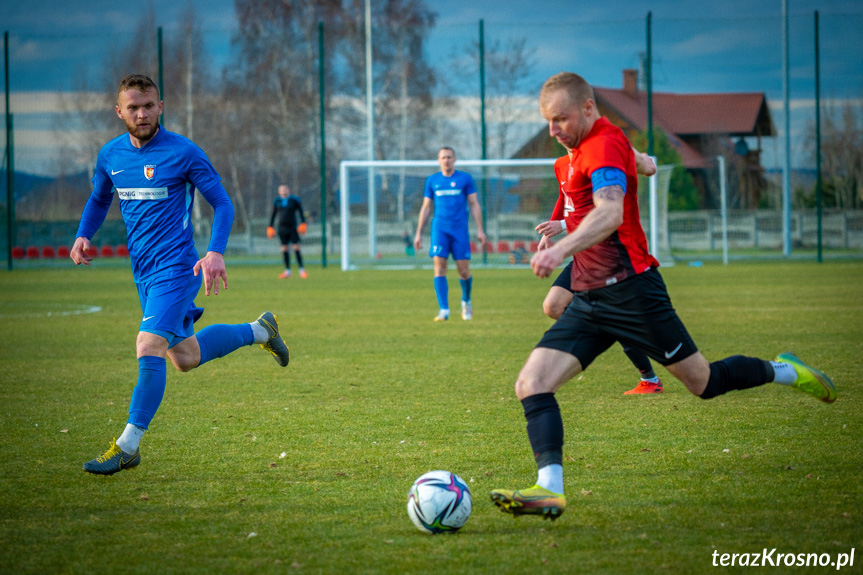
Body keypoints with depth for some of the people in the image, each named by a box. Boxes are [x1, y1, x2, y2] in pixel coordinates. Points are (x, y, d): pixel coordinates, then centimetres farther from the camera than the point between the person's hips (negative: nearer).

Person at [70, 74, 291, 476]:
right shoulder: (110, 155, 6)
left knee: (149, 347, -21)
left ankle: (128, 446, -13)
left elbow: (221, 203, -5)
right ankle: (259, 330, 38)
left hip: (176, 266, -7)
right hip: (143, 272, 7)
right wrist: (83, 236, 4)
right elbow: (99, 200, 24)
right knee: (185, 358, 14)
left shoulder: (183, 153, -10)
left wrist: (216, 253, -20)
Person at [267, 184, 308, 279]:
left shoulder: (294, 200, -2)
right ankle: (287, 271, 10)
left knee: (296, 248, -7)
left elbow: (301, 212, 2)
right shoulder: (277, 201, 6)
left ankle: (302, 270, -3)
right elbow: (273, 214, 14)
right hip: (282, 228, 3)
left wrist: (303, 224, -6)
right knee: (284, 249, 3)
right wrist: (270, 227, 13)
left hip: (292, 228, -3)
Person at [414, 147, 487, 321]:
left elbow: (474, 205, 6)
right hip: (439, 229, 1)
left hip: (460, 229, -1)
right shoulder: (432, 181, 10)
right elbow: (426, 207, 14)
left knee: (463, 270, -2)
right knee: (439, 266, -14)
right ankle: (443, 310, -17)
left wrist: (480, 229, -1)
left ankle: (466, 301, 28)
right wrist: (418, 233, 11)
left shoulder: (465, 179, 5)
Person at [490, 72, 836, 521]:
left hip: (628, 291, -9)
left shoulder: (605, 144, -17)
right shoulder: (582, 148, 13)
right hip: (588, 299, 9)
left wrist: (562, 250, -50)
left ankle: (785, 372, 29)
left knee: (704, 383, 4)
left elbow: (611, 214, -34)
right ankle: (550, 488, -19)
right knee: (531, 385, -10)